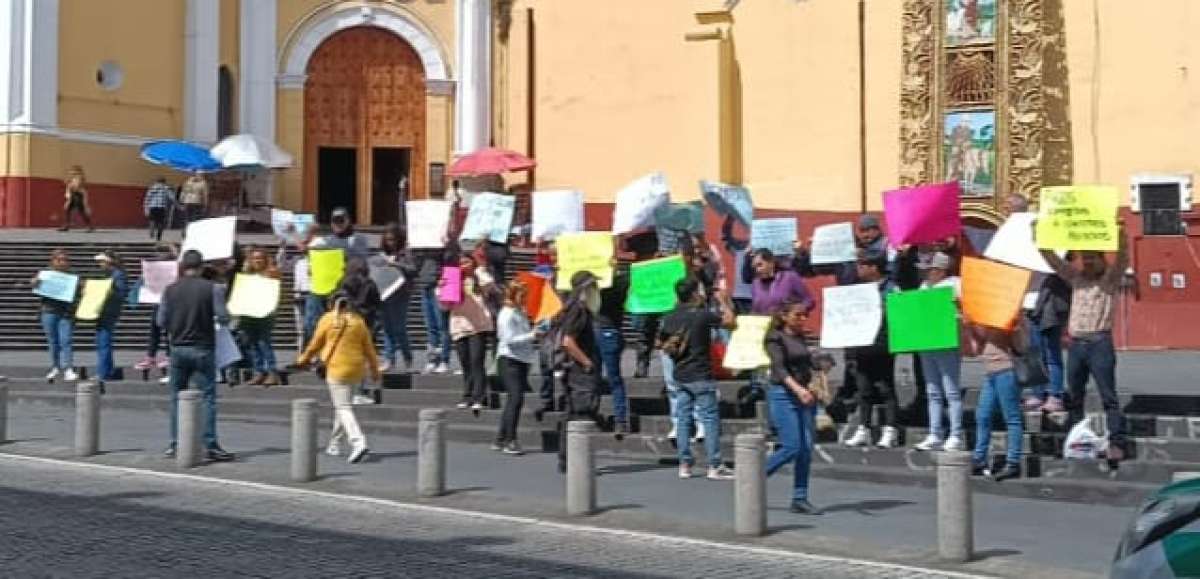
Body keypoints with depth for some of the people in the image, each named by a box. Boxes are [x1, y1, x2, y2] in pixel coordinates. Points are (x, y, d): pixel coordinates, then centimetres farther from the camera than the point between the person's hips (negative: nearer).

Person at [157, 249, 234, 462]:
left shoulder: (170, 289, 1)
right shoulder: (212, 288, -7)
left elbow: (161, 321, 1)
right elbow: (223, 318, -11)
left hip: (178, 348, 3)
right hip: (203, 348, -3)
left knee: (177, 396, 13)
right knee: (208, 397, 0)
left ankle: (175, 444, 15)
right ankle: (210, 445, -5)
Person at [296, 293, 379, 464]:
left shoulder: (327, 319, -2)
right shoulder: (358, 321, 5)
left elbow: (315, 343, 6)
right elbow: (368, 348, 8)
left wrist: (304, 359, 25)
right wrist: (374, 370, 19)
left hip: (337, 368, -4)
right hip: (356, 368, 4)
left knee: (343, 407, -5)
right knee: (343, 406, 18)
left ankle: (358, 443, -23)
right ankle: (334, 444, 26)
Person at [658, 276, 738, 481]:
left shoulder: (670, 318, 4)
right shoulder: (703, 315, -13)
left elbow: (660, 343, 14)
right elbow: (731, 323, -5)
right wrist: (724, 301, 6)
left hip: (680, 376, 6)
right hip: (701, 376, -6)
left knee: (683, 420, 10)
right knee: (710, 419, -1)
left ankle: (684, 465, 12)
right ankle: (714, 466, -1)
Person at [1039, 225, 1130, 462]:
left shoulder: (1111, 279, 2)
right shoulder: (1075, 277, 14)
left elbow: (1122, 257, -14)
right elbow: (1050, 256, 13)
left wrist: (1120, 232, -28)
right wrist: (1038, 233, 6)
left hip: (1099, 343, -5)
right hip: (1075, 343, 5)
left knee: (1109, 397, -5)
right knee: (1074, 397, 9)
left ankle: (1116, 443, -7)